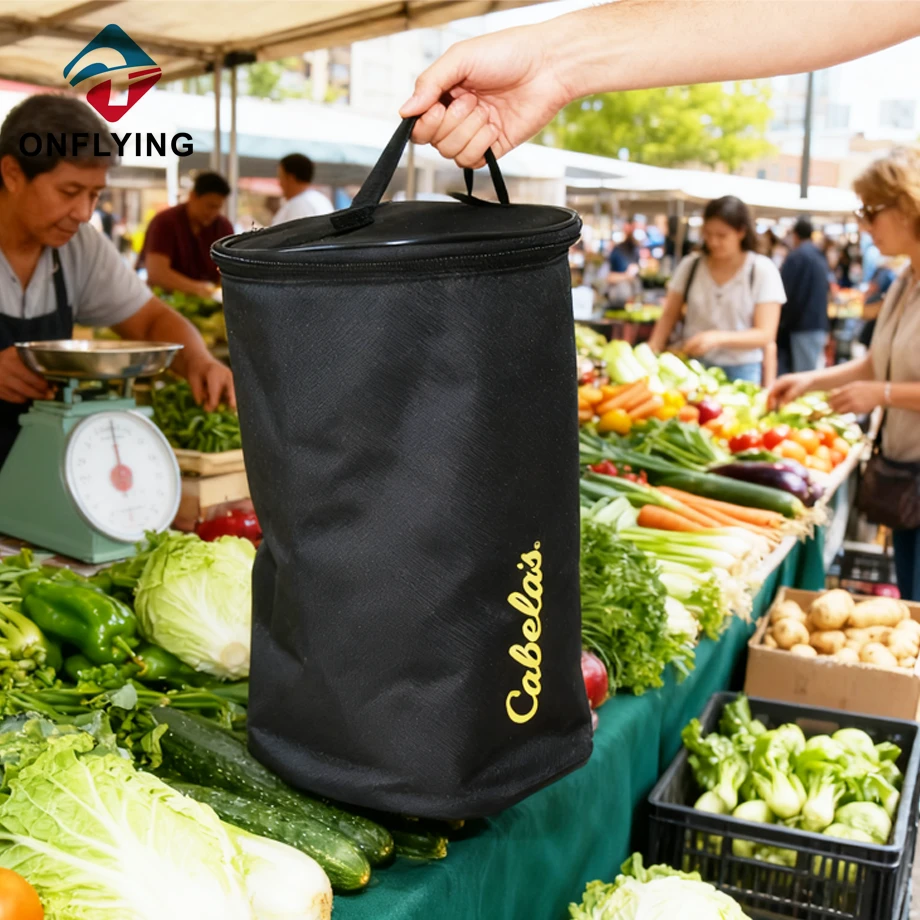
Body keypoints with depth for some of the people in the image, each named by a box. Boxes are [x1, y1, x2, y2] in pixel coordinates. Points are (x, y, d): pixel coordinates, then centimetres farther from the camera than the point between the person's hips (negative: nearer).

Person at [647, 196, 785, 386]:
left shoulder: (763, 270, -6)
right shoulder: (690, 266, 2)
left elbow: (765, 335, -10)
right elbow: (669, 317, 8)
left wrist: (718, 338, -25)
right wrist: (652, 351, -11)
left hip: (740, 371, -2)